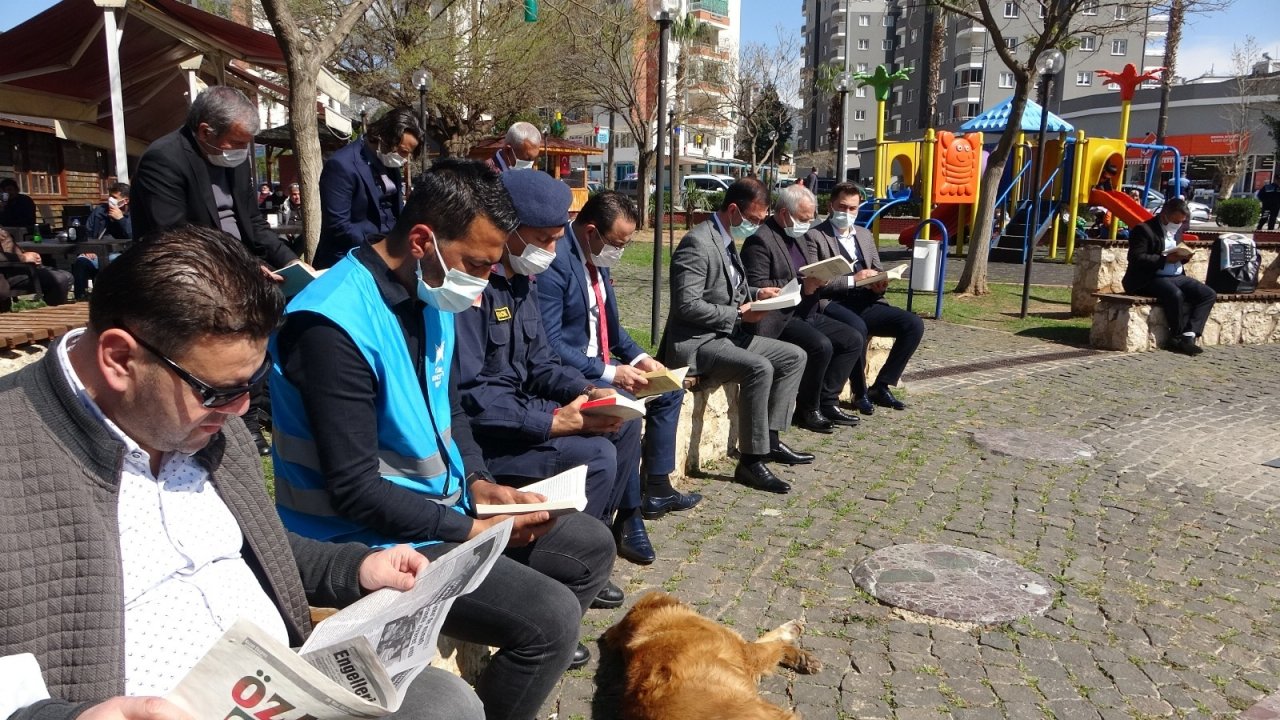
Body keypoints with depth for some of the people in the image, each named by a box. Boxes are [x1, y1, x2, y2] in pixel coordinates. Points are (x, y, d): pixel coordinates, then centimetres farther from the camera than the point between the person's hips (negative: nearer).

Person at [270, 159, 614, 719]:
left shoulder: (432, 295, 3)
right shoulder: (335, 324, -26)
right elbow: (355, 490, -25)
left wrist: (478, 482, -2)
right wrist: (471, 530, -18)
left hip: (446, 508, 9)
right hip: (373, 543, -9)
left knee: (591, 547, 14)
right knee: (551, 615, -22)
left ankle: (523, 656, 31)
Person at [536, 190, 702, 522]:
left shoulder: (597, 258, 6)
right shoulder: (555, 261, -23)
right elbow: (548, 344, -26)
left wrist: (638, 357, 0)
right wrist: (610, 372, -26)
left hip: (599, 364, 10)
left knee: (668, 391, 12)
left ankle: (657, 488, 18)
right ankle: (629, 510, -12)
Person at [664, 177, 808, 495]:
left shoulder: (726, 239, 13)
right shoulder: (697, 243, -18)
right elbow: (687, 305, -24)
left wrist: (756, 293, 6)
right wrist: (739, 314, -19)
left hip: (728, 334, 11)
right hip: (695, 342, -10)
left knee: (794, 356, 6)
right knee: (759, 369, -31)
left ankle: (770, 439, 9)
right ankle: (751, 460, -19)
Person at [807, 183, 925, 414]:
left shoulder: (865, 234, 22)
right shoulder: (815, 236, 0)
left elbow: (878, 271, 23)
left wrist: (879, 285, -2)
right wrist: (852, 280, -16)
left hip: (866, 303, 7)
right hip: (832, 304, -7)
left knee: (914, 324, -14)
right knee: (857, 327, -38)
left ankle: (881, 386, -4)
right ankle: (860, 393, -17)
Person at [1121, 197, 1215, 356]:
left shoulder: (1177, 230, 17)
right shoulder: (1143, 229, -8)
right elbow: (1136, 258, -18)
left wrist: (1184, 256, 2)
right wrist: (1165, 259, -23)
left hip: (1177, 277, 9)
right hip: (1150, 279, -8)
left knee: (1209, 294, -9)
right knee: (1175, 294, -35)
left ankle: (1188, 336, -17)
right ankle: (1178, 337, -17)